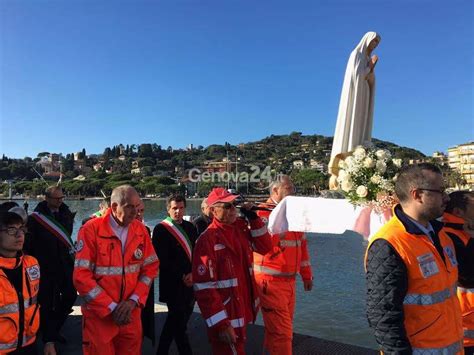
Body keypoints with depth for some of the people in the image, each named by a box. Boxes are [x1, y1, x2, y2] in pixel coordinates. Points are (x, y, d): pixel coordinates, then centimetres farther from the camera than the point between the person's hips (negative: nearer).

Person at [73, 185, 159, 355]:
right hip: (99, 315, -3)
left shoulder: (141, 230, -1)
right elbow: (81, 276, -15)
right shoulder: (91, 230, -13)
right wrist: (111, 308, -15)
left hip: (131, 314, 4)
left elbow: (151, 267, 3)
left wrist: (133, 300, -9)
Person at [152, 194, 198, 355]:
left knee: (175, 321, 18)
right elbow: (163, 260, -12)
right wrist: (182, 276, -11)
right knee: (179, 323, 3)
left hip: (190, 283, 6)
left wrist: (192, 273, -6)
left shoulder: (190, 227, 9)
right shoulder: (161, 229, -9)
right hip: (174, 285, -6)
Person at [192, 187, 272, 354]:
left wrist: (253, 218, -4)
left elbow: (265, 247, 9)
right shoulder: (208, 240, -22)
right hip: (225, 318, -7)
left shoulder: (241, 228, 0)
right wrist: (221, 325, -22)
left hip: (242, 311, 7)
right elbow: (204, 288, -23)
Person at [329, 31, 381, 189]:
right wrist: (370, 66, -3)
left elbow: (371, 81, 15)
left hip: (363, 98, 8)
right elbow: (356, 75, -12)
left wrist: (372, 68, 1)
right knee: (350, 133, -16)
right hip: (354, 96, -8)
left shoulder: (367, 58, 23)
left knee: (360, 131, -1)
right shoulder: (356, 54, 0)